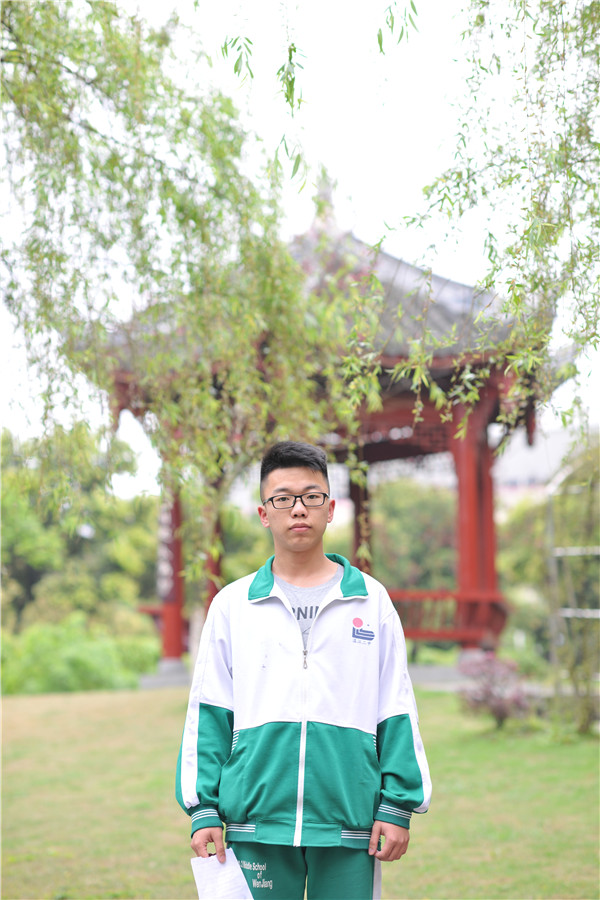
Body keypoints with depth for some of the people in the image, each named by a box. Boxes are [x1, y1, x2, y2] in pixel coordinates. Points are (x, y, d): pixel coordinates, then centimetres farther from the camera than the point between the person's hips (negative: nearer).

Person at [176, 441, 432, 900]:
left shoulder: (371, 600, 8)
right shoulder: (232, 605, 8)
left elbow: (397, 712, 7)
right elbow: (208, 715, 7)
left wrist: (398, 806, 0)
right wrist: (203, 809, 0)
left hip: (349, 826, 0)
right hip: (256, 825, 0)